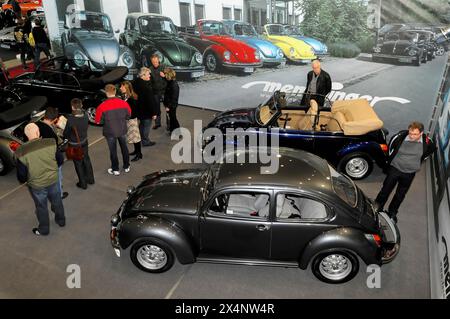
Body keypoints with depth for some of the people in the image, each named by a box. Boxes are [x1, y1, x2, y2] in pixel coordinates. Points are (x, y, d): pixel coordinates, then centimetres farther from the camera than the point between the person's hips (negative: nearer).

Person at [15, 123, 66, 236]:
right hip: (53, 180, 2)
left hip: (36, 185, -2)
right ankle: (61, 220, 48)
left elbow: (21, 174, -14)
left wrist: (23, 180, 9)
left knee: (41, 206, 20)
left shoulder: (22, 151, -24)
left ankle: (44, 229, 40)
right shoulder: (51, 143, -20)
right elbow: (60, 160, -7)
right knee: (57, 201, 26)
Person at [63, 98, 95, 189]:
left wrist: (66, 136, 5)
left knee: (78, 163, 13)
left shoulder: (71, 120, -29)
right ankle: (90, 179, 38)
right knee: (86, 160, 23)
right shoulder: (85, 116, -16)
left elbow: (65, 134, -17)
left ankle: (83, 184, 26)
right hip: (84, 142, 5)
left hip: (74, 145, -5)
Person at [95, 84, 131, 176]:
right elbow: (128, 116, 1)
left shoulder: (102, 106, -19)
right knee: (124, 148, 21)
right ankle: (126, 166, 35)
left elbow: (98, 121, -11)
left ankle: (115, 170, 27)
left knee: (113, 150, 14)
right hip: (122, 130, 2)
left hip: (110, 132, -2)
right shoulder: (124, 103, -13)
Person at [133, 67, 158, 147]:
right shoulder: (146, 87, -29)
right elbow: (150, 101, -25)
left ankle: (140, 138, 42)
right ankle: (145, 141, 23)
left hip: (139, 109, 9)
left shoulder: (136, 83, -1)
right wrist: (154, 112, -17)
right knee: (146, 125, 9)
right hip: (147, 110, -9)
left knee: (142, 124, 26)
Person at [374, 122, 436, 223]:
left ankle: (392, 212, 35)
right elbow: (391, 145, -1)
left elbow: (432, 148, 9)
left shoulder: (426, 142, -16)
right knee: (386, 190, 5)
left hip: (409, 173, 2)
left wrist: (418, 161, 12)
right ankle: (377, 208, 24)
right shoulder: (401, 136, -23)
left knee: (400, 195, 16)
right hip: (395, 169, -2)